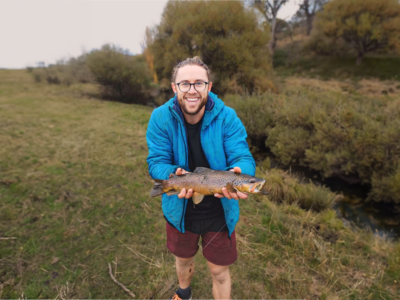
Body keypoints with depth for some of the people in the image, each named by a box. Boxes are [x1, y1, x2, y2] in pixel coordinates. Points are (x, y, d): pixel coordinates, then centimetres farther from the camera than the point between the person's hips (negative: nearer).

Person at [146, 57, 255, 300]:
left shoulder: (227, 117, -18)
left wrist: (239, 173, -46)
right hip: (179, 210, 2)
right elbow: (156, 161, -17)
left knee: (219, 272, 17)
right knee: (184, 259, 31)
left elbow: (243, 157, -22)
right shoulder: (161, 117, -16)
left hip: (219, 213, -2)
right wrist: (174, 175, -39)